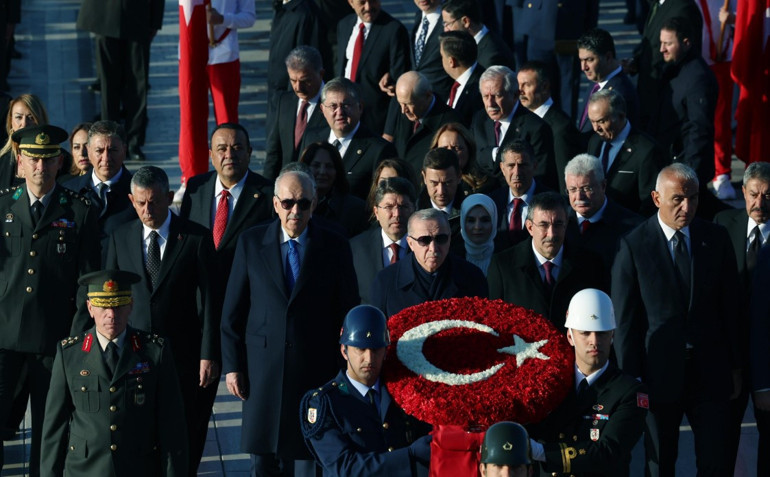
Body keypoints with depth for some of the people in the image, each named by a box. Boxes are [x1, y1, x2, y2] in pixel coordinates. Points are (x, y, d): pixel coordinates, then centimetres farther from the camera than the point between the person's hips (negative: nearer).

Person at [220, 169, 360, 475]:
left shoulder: (335, 247, 0)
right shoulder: (251, 242, 2)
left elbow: (347, 313, 3)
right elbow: (232, 311, 5)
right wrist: (231, 365, 1)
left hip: (314, 370, -1)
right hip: (263, 368, 1)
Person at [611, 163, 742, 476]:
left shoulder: (716, 239, 3)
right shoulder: (633, 246, -6)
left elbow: (730, 306, 8)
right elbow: (624, 319, -4)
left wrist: (735, 366, 7)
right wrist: (630, 379, -5)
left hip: (709, 371, 2)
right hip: (660, 373, -2)